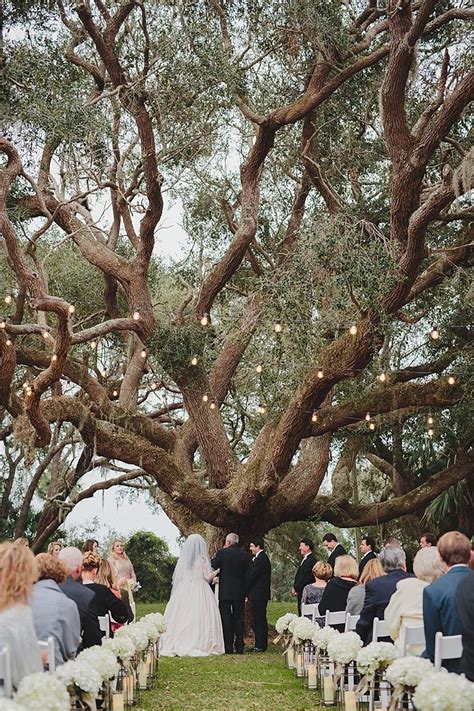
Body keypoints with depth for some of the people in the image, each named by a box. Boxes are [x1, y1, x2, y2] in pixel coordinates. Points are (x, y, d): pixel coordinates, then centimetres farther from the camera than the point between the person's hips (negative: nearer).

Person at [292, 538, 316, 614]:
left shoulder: (311, 560, -16)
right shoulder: (304, 559, 17)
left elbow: (307, 577, -19)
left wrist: (296, 589, -12)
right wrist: (295, 587, 7)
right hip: (300, 592, 10)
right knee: (301, 614, 11)